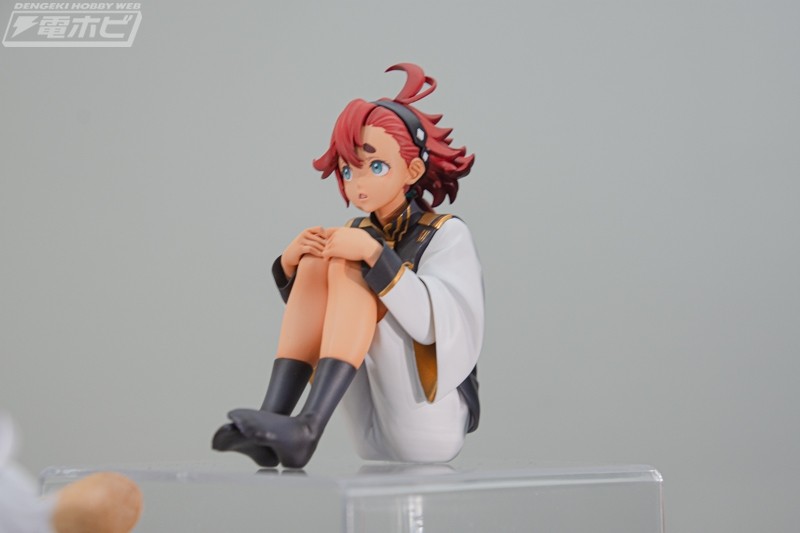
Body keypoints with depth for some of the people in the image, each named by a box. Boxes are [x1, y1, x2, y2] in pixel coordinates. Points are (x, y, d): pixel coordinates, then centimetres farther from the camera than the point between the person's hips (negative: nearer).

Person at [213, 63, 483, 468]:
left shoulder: (446, 234, -2)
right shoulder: (357, 236, 13)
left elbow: (439, 325, -19)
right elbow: (320, 321, 8)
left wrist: (375, 254, -27)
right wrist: (288, 266, -8)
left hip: (428, 428, -5)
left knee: (347, 268, -21)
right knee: (315, 264, -10)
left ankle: (307, 429, -39)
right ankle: (273, 418, -26)